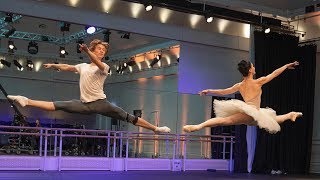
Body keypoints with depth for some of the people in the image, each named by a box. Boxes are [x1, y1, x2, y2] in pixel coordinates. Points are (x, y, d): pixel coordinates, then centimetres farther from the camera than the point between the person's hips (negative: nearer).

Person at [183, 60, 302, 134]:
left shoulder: (240, 85, 13)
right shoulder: (258, 82, -1)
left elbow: (224, 92, 17)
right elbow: (275, 73, 8)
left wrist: (209, 91, 30)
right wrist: (287, 66, 19)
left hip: (250, 116, 7)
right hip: (251, 113, -7)